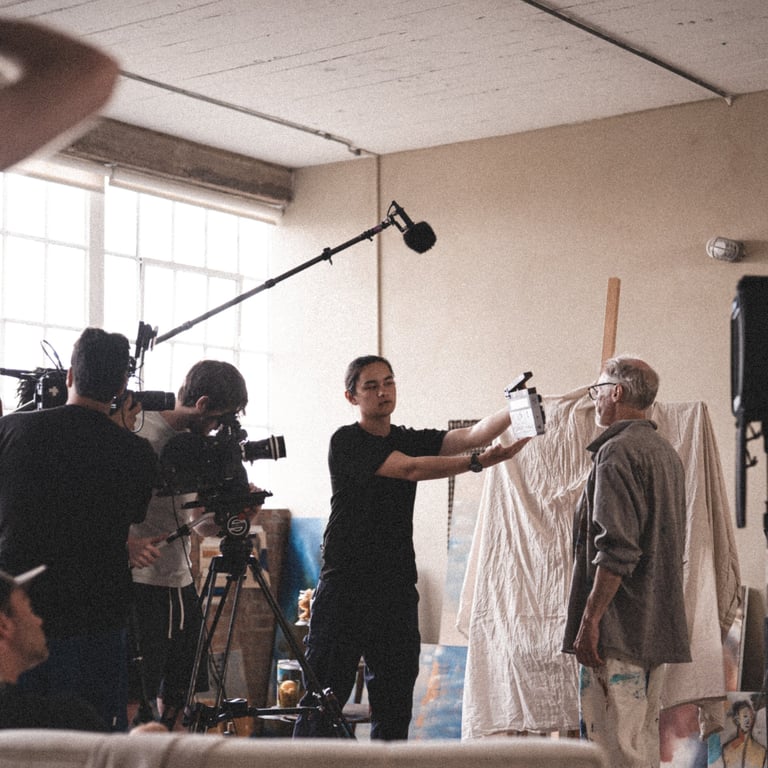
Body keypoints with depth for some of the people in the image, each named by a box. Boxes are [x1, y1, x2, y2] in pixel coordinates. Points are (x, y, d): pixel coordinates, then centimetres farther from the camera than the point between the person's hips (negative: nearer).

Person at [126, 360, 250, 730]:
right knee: (137, 698, -8)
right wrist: (127, 543, -29)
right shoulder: (140, 432, -11)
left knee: (177, 692, 11)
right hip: (140, 580, -8)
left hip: (181, 581, 8)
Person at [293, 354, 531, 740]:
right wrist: (478, 461, -27)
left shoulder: (411, 439, 13)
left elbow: (472, 435, -2)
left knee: (394, 702, 6)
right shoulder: (347, 442, -5)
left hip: (397, 589, 5)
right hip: (345, 587, -5)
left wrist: (514, 411, -21)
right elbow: (411, 469, -18)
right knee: (324, 698, -4)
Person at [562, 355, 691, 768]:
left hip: (620, 627, -10)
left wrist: (590, 620, -18)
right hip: (659, 626, 10)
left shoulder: (618, 452, -12)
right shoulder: (667, 453, 18)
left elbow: (616, 550, -21)